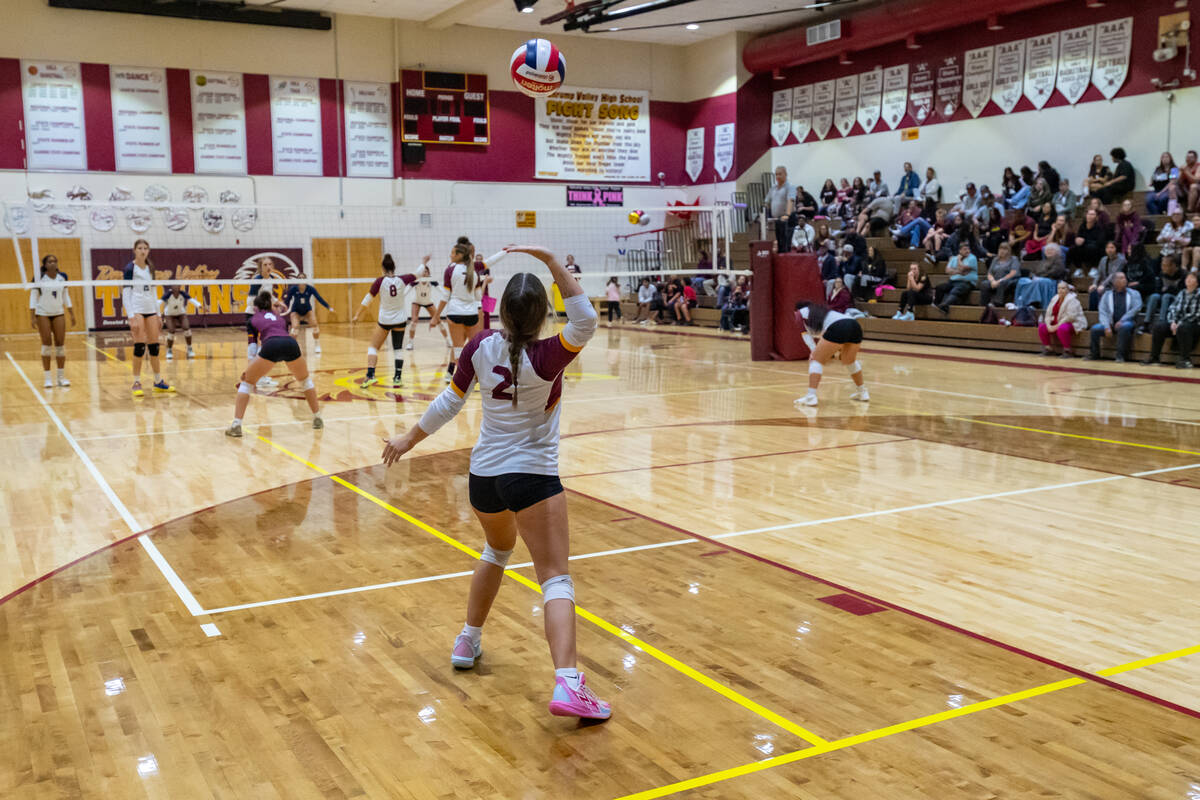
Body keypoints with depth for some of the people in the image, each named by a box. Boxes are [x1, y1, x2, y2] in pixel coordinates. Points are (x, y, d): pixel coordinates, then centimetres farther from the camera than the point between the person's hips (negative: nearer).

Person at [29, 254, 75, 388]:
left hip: (58, 314, 3)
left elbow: (66, 296, 11)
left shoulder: (62, 278, 4)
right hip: (43, 314, -3)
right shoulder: (39, 278, -7)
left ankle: (62, 377, 5)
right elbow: (33, 297, -6)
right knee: (46, 343, -5)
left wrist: (72, 314, 8)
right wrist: (32, 317, -12)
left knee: (60, 344, -1)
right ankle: (47, 378, 0)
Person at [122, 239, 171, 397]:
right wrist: (131, 317, -17)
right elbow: (126, 293, -9)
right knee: (140, 346, -11)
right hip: (137, 310, -6)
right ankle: (137, 383, -3)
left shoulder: (150, 268, 14)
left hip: (150, 309, 6)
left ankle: (158, 382, 15)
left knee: (154, 346, 6)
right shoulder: (130, 268, -5)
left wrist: (158, 315, 17)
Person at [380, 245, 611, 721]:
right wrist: (551, 262, -26)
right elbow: (585, 320, -23)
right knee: (556, 577, -7)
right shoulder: (544, 359, -18)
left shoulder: (480, 347, -5)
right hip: (532, 475, -6)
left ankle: (468, 641, 39)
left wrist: (410, 438, 17)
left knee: (497, 549, 32)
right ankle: (567, 684, -22)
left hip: (484, 474, 6)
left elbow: (449, 402, 3)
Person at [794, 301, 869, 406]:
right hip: (855, 326, 7)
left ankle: (811, 396, -11)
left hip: (837, 328, -7)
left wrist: (813, 351, -2)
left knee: (816, 360, 2)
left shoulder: (800, 313, 21)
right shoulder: (823, 309, 39)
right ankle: (862, 392, 39)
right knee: (850, 361, 29)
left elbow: (806, 335, 8)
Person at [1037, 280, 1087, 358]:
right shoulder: (1055, 298, 9)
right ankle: (1048, 348, 4)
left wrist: (1057, 325, -26)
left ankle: (1068, 351, -22)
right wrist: (1048, 325, -12)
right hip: (1057, 324, 8)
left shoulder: (1072, 300, -14)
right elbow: (1048, 314, 6)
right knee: (1041, 326, -9)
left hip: (1073, 323, -8)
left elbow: (1070, 317, -25)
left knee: (1062, 328, -39)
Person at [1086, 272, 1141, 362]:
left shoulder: (1134, 294, 6)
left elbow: (1136, 308, -8)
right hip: (1111, 323, 2)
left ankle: (1120, 355, -27)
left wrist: (1122, 321, -18)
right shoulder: (1107, 295, 9)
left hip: (1127, 322, -2)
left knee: (1124, 327, -37)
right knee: (1095, 328, -22)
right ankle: (1094, 355, -3)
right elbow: (1103, 312, -1)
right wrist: (1107, 327, -16)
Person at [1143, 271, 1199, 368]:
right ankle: (1154, 357, -10)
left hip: (1194, 324, -6)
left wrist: (1179, 324, -18)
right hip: (1178, 323, 6)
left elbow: (1195, 314, -13)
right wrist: (1173, 322, -12)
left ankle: (1186, 360, -29)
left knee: (1183, 327, -38)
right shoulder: (1181, 293, 14)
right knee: (1159, 325, -15)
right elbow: (1173, 309, 7)